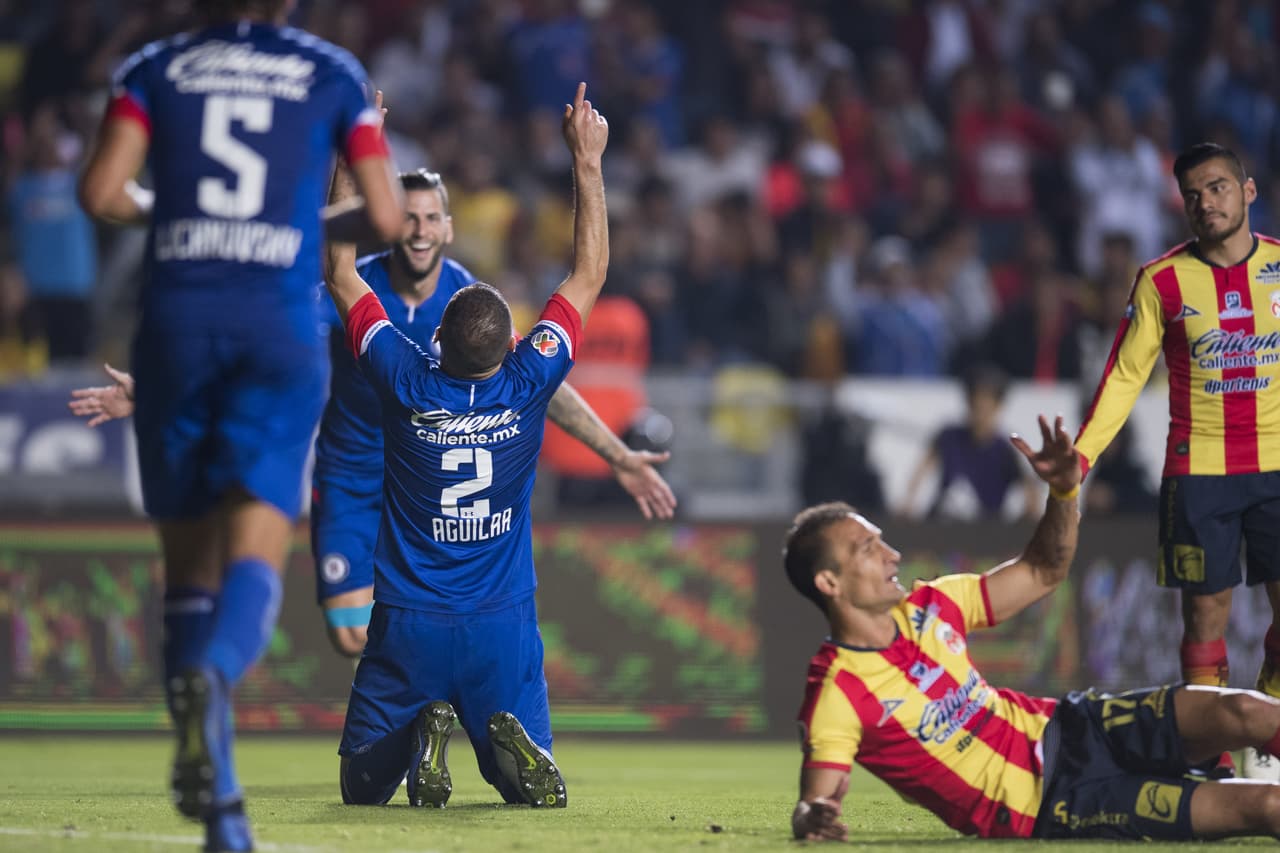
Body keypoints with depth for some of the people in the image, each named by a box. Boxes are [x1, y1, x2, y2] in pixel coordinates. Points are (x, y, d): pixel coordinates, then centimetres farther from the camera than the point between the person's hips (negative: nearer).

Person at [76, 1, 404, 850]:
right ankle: (212, 674, -41)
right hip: (281, 326, -1)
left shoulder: (155, 69, 9)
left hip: (176, 324, 1)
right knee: (256, 557, -6)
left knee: (189, 559, 10)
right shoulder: (332, 73, 9)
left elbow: (102, 192, -4)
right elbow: (385, 216, 5)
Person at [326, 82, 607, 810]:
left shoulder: (407, 385, -11)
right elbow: (590, 275, 3)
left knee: (364, 789, 10)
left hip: (408, 624, 0)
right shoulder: (527, 386, -10)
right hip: (504, 626, 1)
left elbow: (341, 277, 1)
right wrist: (588, 162, 6)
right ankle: (510, 742, -23)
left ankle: (423, 736, -21)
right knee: (539, 792, 10)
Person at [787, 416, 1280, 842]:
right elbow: (814, 802, -22)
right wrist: (814, 819, -46)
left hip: (1063, 727, 7)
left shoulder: (926, 609, 3)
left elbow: (1043, 574, 13)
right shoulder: (836, 692, -17)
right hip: (1048, 808, -7)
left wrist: (1064, 489, -4)